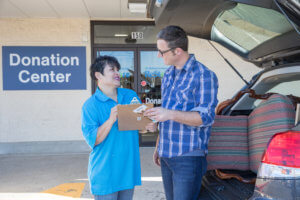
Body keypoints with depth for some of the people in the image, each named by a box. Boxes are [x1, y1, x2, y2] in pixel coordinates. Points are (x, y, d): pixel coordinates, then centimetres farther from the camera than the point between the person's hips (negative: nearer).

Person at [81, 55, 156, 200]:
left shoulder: (131, 95, 4)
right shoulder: (90, 105, -11)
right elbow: (92, 140, -16)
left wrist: (149, 126, -10)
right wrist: (111, 120, -28)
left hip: (129, 168, 5)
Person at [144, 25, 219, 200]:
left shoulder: (204, 76, -11)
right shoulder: (168, 74, 14)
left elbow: (206, 117, -16)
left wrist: (171, 114, -27)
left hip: (188, 158, -8)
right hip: (166, 156, 8)